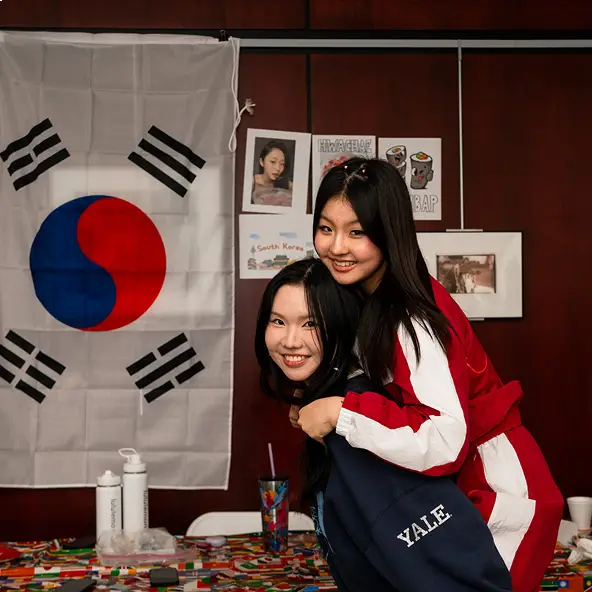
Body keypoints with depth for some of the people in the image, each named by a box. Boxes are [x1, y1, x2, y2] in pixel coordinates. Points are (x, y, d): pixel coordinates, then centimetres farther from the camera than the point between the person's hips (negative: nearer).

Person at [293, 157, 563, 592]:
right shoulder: (368, 300, 0)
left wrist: (339, 412, -32)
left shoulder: (412, 319, -27)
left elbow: (446, 441, -36)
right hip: (444, 488, 9)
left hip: (498, 491, -9)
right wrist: (313, 405, -2)